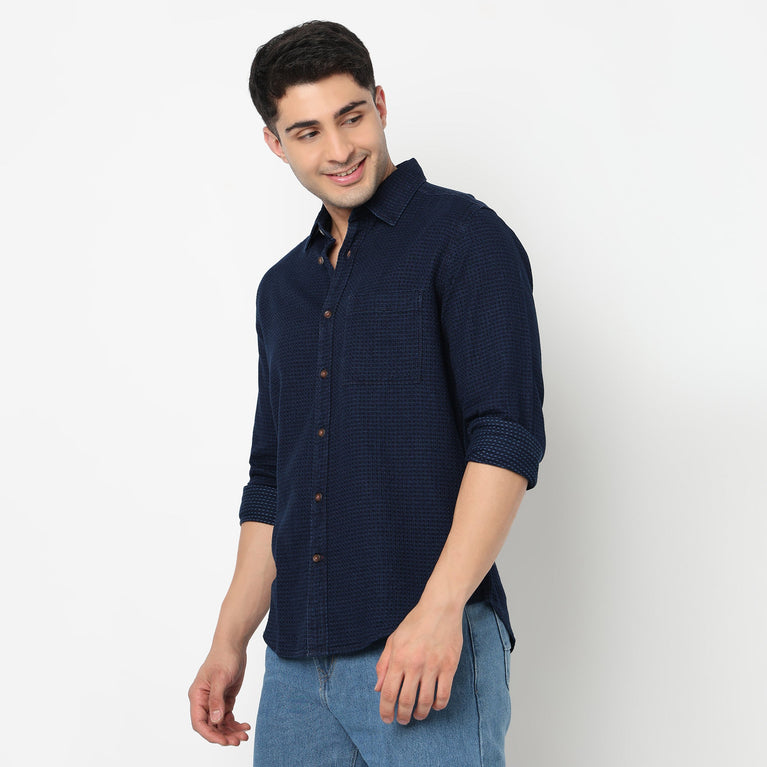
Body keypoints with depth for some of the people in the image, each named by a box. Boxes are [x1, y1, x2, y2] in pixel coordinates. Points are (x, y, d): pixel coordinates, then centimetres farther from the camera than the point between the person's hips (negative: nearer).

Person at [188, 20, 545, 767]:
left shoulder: (463, 237, -3)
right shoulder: (282, 288, 16)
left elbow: (507, 437, -13)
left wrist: (440, 608, -22)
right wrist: (229, 642, 16)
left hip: (430, 648, -6)